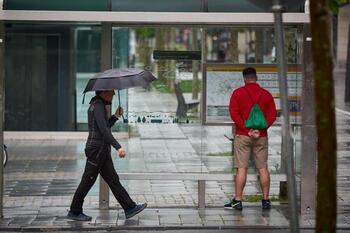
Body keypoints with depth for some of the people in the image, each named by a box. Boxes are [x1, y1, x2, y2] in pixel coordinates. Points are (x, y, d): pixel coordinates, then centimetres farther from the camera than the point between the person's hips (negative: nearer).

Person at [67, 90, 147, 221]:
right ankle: (74, 212, 9)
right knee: (88, 181, -1)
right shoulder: (98, 106, -15)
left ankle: (130, 208, 7)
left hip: (103, 151, 10)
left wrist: (115, 116, 11)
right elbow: (104, 130, -25)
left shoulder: (97, 105, 17)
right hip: (96, 149, -10)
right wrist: (118, 147, -30)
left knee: (113, 180, 7)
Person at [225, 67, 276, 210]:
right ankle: (265, 200, 7)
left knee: (241, 168, -3)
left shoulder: (238, 93, 0)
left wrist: (246, 130, -12)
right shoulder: (266, 94, 7)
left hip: (242, 135, -2)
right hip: (261, 137, 2)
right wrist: (260, 129, -10)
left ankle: (237, 201, -4)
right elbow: (272, 115, -1)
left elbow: (234, 113, -9)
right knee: (263, 168, 7)